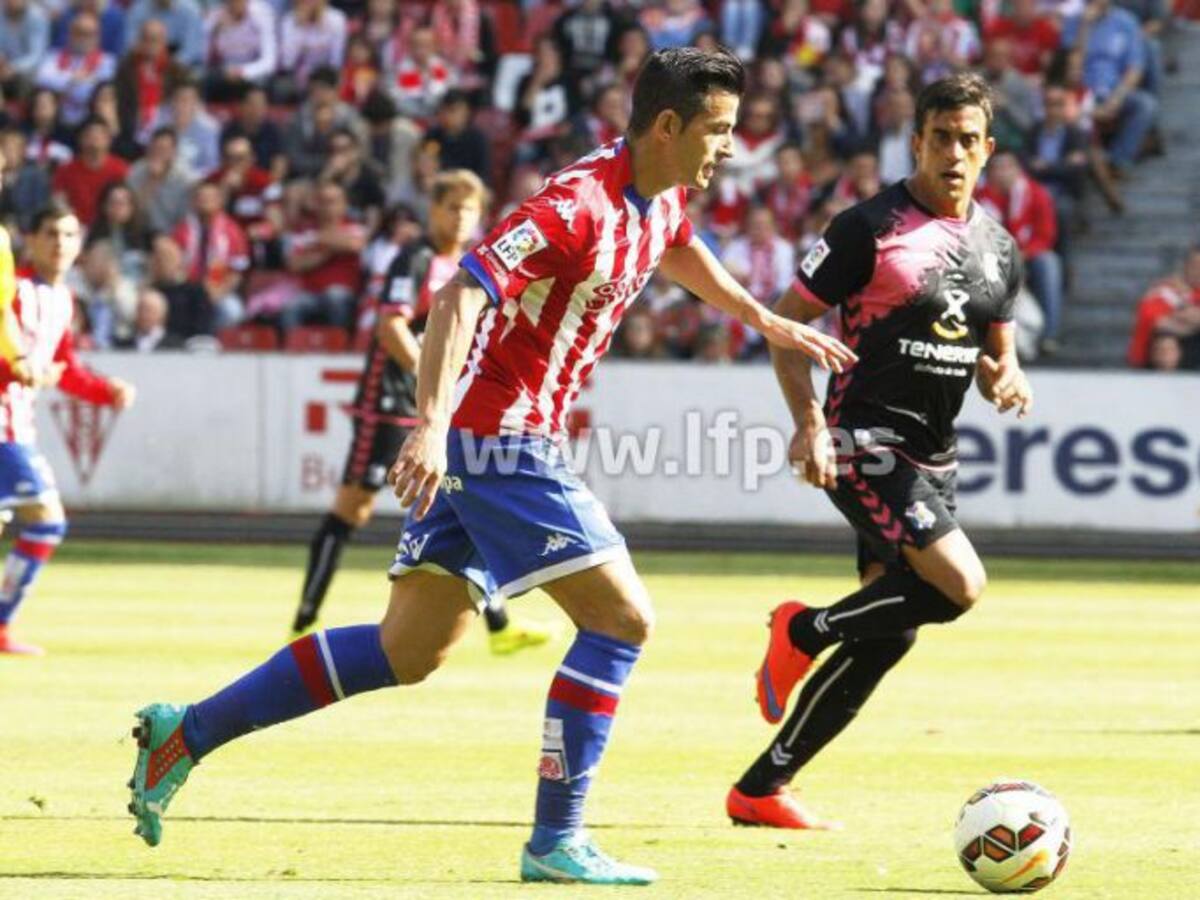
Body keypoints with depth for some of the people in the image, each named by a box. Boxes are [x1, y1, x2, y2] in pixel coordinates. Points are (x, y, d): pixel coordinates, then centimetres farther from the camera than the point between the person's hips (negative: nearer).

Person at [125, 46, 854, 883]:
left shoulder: (661, 201, 8)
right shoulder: (579, 206, -21)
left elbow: (678, 251, 35)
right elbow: (460, 297, -29)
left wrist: (770, 323, 41)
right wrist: (431, 426, -39)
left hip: (497, 438, 10)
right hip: (498, 436, -10)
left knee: (409, 650, 9)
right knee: (622, 617, -9)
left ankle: (184, 733, 12)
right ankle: (556, 842, -5)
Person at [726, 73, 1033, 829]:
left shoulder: (998, 249, 13)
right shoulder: (869, 228, -8)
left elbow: (996, 354, 23)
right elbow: (786, 322, -7)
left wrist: (1007, 378, -2)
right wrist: (811, 422, -19)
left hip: (933, 460, 8)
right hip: (867, 442, -8)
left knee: (887, 638, 5)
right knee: (959, 585, -24)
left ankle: (761, 790, 13)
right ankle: (805, 631, 0)